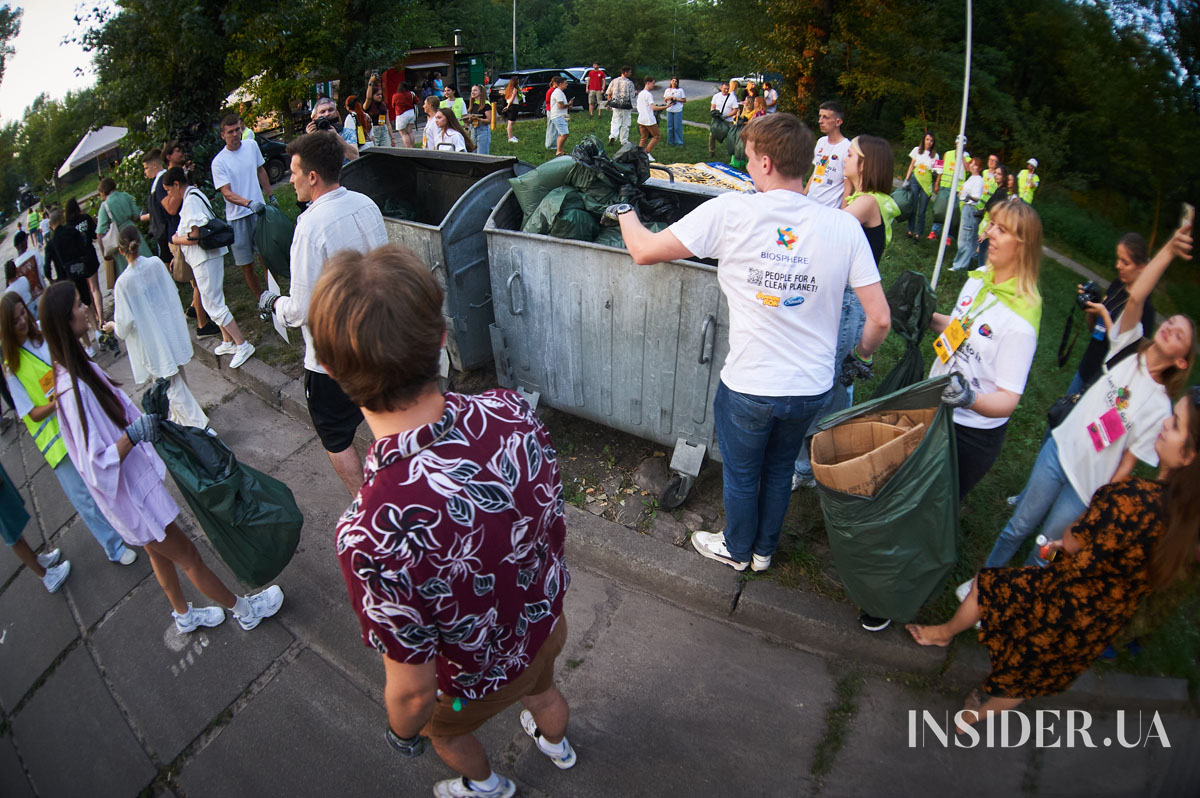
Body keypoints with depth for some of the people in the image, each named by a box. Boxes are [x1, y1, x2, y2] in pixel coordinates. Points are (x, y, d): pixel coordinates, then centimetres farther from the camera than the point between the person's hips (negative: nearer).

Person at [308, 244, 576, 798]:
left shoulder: (372, 534, -45)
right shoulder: (512, 412, -30)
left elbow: (413, 690, -28)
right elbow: (555, 527, -11)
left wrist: (402, 733, -3)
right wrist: (547, 601, 11)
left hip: (481, 679, -3)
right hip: (546, 626, 4)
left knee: (444, 730, 35)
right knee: (541, 686, 39)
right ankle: (555, 743, 74)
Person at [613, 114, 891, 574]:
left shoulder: (730, 212, -16)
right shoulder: (844, 226, -7)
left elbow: (644, 251, -10)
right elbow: (879, 319, -6)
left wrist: (625, 212, 11)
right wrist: (862, 356, 16)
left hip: (748, 385, -3)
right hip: (812, 386, 4)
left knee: (741, 474, 22)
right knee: (780, 469, 28)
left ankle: (736, 550, 48)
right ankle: (764, 550, 50)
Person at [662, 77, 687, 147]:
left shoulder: (680, 90, 1)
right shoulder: (667, 90, 11)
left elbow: (684, 100, 0)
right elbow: (665, 100, 15)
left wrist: (677, 99, -12)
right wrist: (668, 98, -7)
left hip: (678, 110, -4)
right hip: (669, 110, 4)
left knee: (677, 127, -5)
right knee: (670, 126, 7)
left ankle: (679, 142, 2)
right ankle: (670, 141, 18)